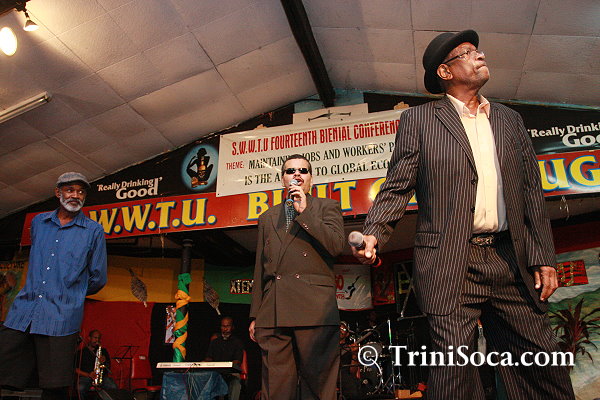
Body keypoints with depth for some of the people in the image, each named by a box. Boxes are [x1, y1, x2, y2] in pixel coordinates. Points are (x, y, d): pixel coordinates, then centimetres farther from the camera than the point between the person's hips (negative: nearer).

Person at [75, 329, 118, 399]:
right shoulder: (81, 352, 12)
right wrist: (88, 375, -12)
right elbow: (76, 369, 5)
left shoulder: (104, 351, 19)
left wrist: (104, 361, -6)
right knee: (80, 389, -35)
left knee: (113, 387, -28)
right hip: (85, 377, -1)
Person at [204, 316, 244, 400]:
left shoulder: (237, 342, 12)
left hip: (231, 373, -2)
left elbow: (237, 362, -2)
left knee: (235, 381, -36)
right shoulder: (214, 342, 23)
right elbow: (208, 358, 12)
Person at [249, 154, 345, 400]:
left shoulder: (327, 207, 14)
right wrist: (255, 315, 13)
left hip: (314, 311, -3)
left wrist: (304, 212, -3)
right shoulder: (267, 218, 24)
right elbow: (260, 270, 20)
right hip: (273, 314, 3)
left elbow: (336, 245, -4)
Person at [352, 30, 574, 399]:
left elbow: (531, 192, 16)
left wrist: (544, 257, 8)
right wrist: (374, 233, -16)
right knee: (455, 368, -5)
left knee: (541, 362, 5)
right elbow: (398, 188, 1)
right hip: (451, 263, -4)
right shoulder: (418, 120, 7)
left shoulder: (509, 120, 19)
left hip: (511, 260, 4)